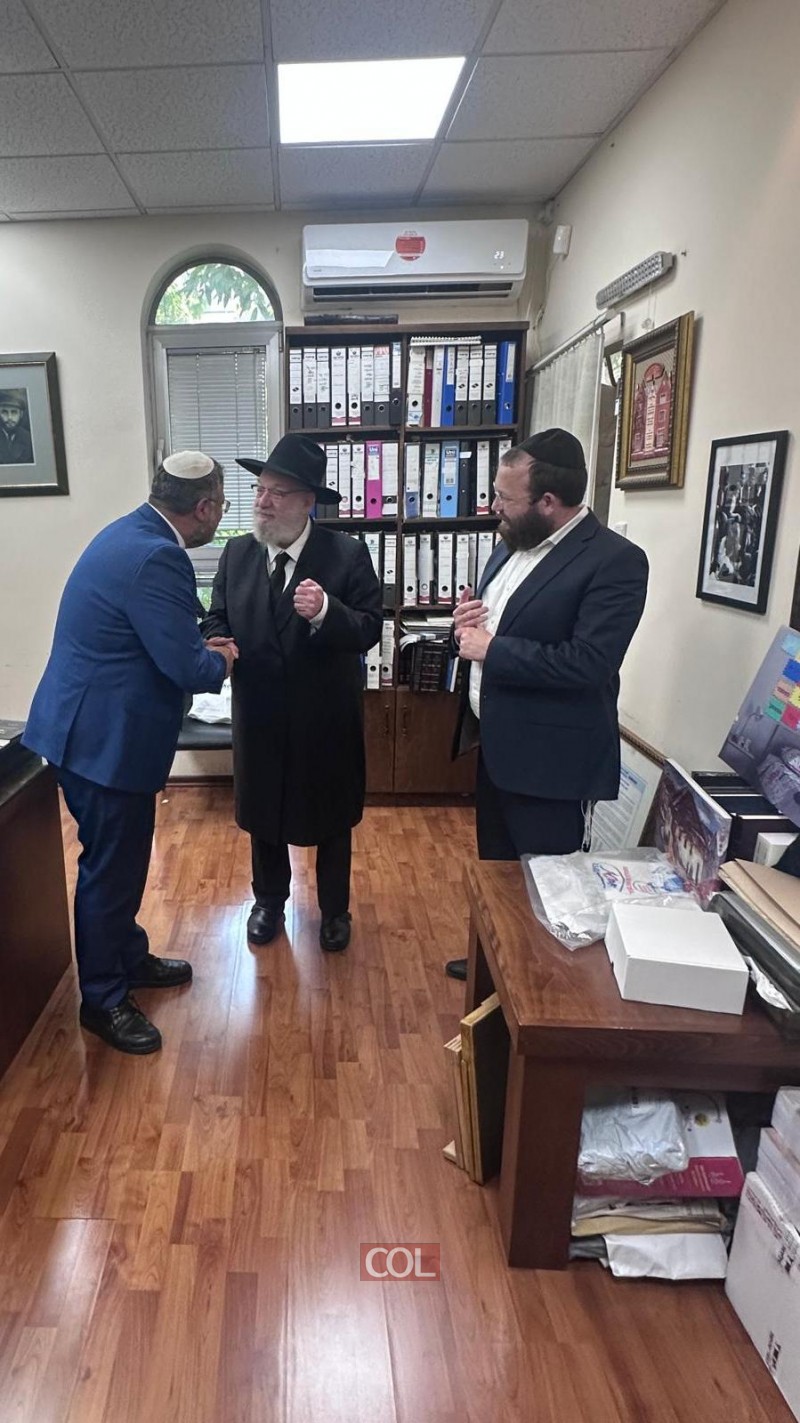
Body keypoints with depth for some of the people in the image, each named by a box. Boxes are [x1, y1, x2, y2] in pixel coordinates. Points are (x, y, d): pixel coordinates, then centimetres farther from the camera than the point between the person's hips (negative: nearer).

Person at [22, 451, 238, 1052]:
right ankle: (104, 997, 24)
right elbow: (189, 669, -24)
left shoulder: (132, 534, 8)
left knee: (122, 857, 23)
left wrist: (202, 648, 6)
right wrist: (221, 660, -4)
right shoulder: (156, 558, -26)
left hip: (93, 726, 10)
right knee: (111, 865, 5)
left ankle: (128, 957, 41)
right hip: (104, 736, -10)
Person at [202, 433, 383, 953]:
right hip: (260, 717, 3)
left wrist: (325, 613, -35)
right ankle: (269, 900, 47)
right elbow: (217, 620, 5)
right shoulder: (237, 553, -2)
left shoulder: (348, 554, -14)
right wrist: (218, 648, -17)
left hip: (326, 719, -3)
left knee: (332, 821, 16)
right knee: (263, 817, 20)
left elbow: (370, 628, -16)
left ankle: (335, 908, 41)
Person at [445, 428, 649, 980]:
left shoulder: (615, 560, -19)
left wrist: (490, 650, -20)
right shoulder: (513, 545, 8)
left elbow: (589, 663, -27)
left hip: (549, 758, -9)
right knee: (495, 866, 24)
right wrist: (471, 620, -4)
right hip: (497, 742, 9)